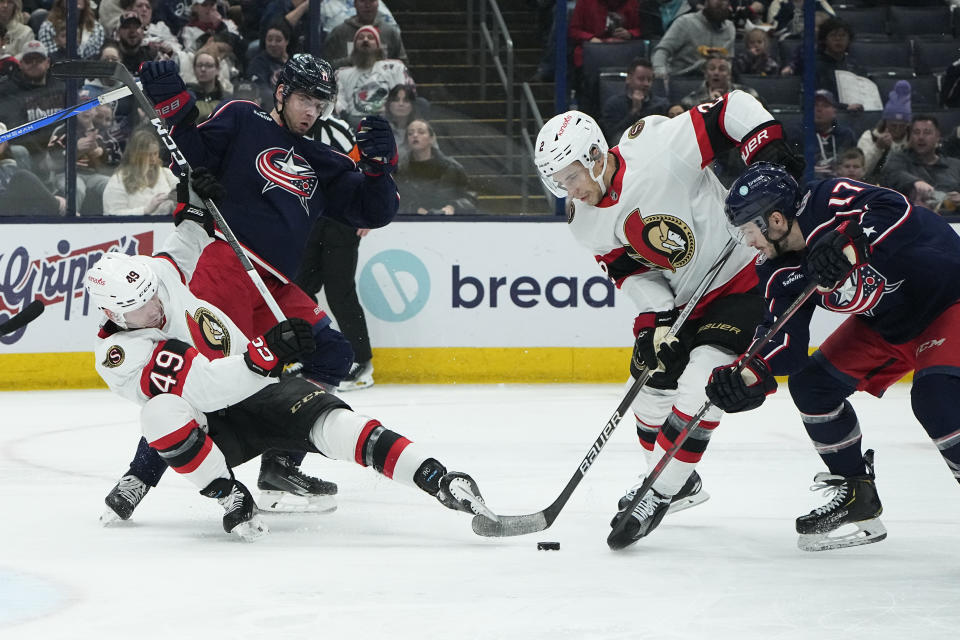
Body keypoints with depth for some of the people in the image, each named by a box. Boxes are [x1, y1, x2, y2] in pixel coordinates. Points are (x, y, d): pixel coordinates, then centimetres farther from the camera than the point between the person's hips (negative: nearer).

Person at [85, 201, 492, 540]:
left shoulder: (159, 272, -3)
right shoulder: (118, 355, -21)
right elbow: (203, 389, -33)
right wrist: (265, 353, -39)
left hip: (260, 390, 4)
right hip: (211, 426, -4)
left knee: (331, 421, -25)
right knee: (162, 413, -37)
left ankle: (440, 482, -38)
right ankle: (234, 501, -22)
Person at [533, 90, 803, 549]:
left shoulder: (660, 150, -29)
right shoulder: (585, 220, -8)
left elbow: (734, 110, -24)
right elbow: (629, 271, -3)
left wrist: (769, 151, -30)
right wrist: (657, 320, -17)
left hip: (744, 274, -7)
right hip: (679, 297, 7)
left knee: (699, 385, -18)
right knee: (652, 386, 13)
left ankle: (660, 493, -6)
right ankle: (680, 483, 37)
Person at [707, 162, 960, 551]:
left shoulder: (830, 201, -27)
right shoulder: (781, 271, -4)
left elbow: (898, 211, -40)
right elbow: (786, 342, -10)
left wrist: (849, 248, -51)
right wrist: (751, 375, -27)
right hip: (887, 322, 9)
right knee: (811, 383, 4)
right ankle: (856, 498, 14)